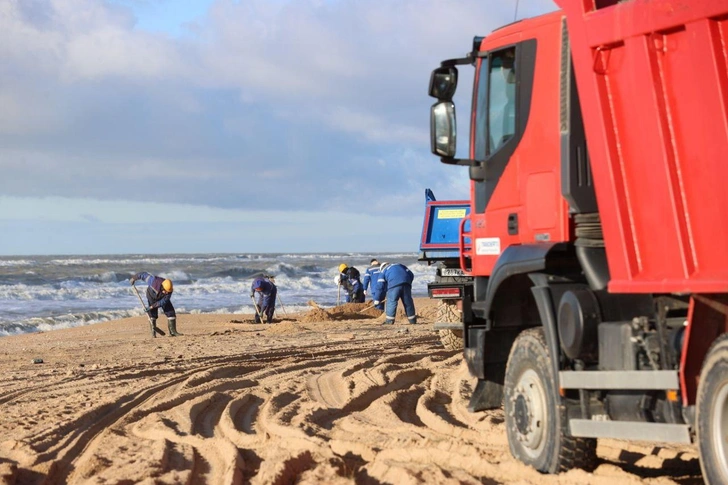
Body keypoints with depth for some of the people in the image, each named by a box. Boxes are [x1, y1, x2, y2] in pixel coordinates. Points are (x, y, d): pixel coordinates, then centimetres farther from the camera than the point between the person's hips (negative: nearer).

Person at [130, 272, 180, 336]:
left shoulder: (169, 291, -33)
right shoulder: (154, 281, -40)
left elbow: (163, 301, -26)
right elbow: (144, 274, -26)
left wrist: (152, 306, -33)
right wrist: (134, 278, -13)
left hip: (162, 298, 1)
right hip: (152, 296, -1)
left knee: (170, 312, -8)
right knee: (153, 313, -13)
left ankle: (173, 332, -3)